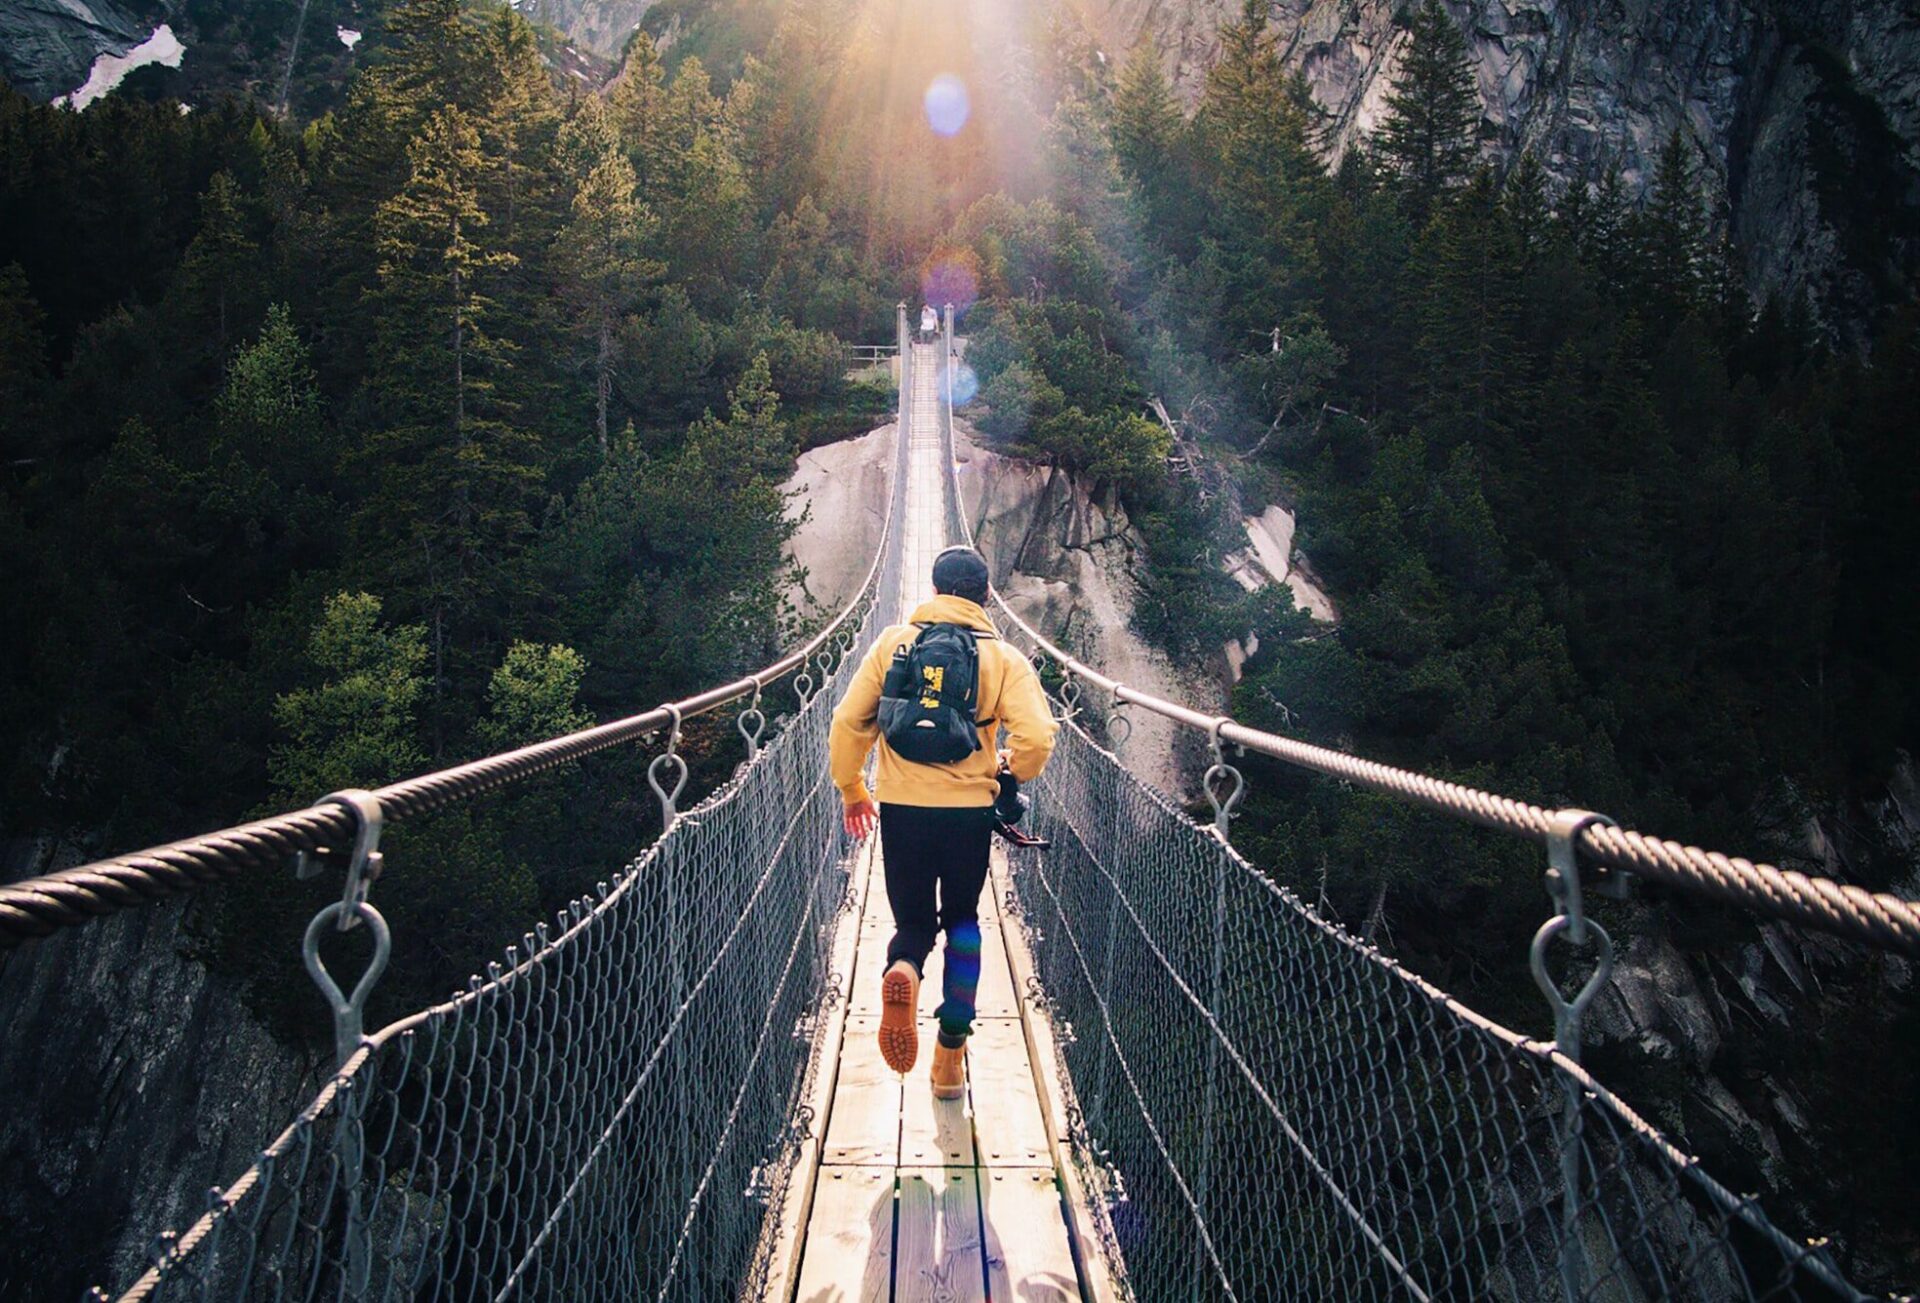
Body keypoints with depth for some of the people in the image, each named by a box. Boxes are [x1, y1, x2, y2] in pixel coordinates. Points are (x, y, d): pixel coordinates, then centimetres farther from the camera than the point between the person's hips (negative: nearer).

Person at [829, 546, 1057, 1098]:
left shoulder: (893, 643, 3)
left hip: (900, 808, 0)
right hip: (969, 810, 0)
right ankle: (951, 1056, 18)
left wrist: (851, 789, 15)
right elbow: (1037, 738, -11)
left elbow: (849, 722, 1)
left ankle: (902, 970, -21)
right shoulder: (1003, 658, 0)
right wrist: (1011, 771, 11)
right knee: (962, 921, 20)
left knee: (914, 922, 16)